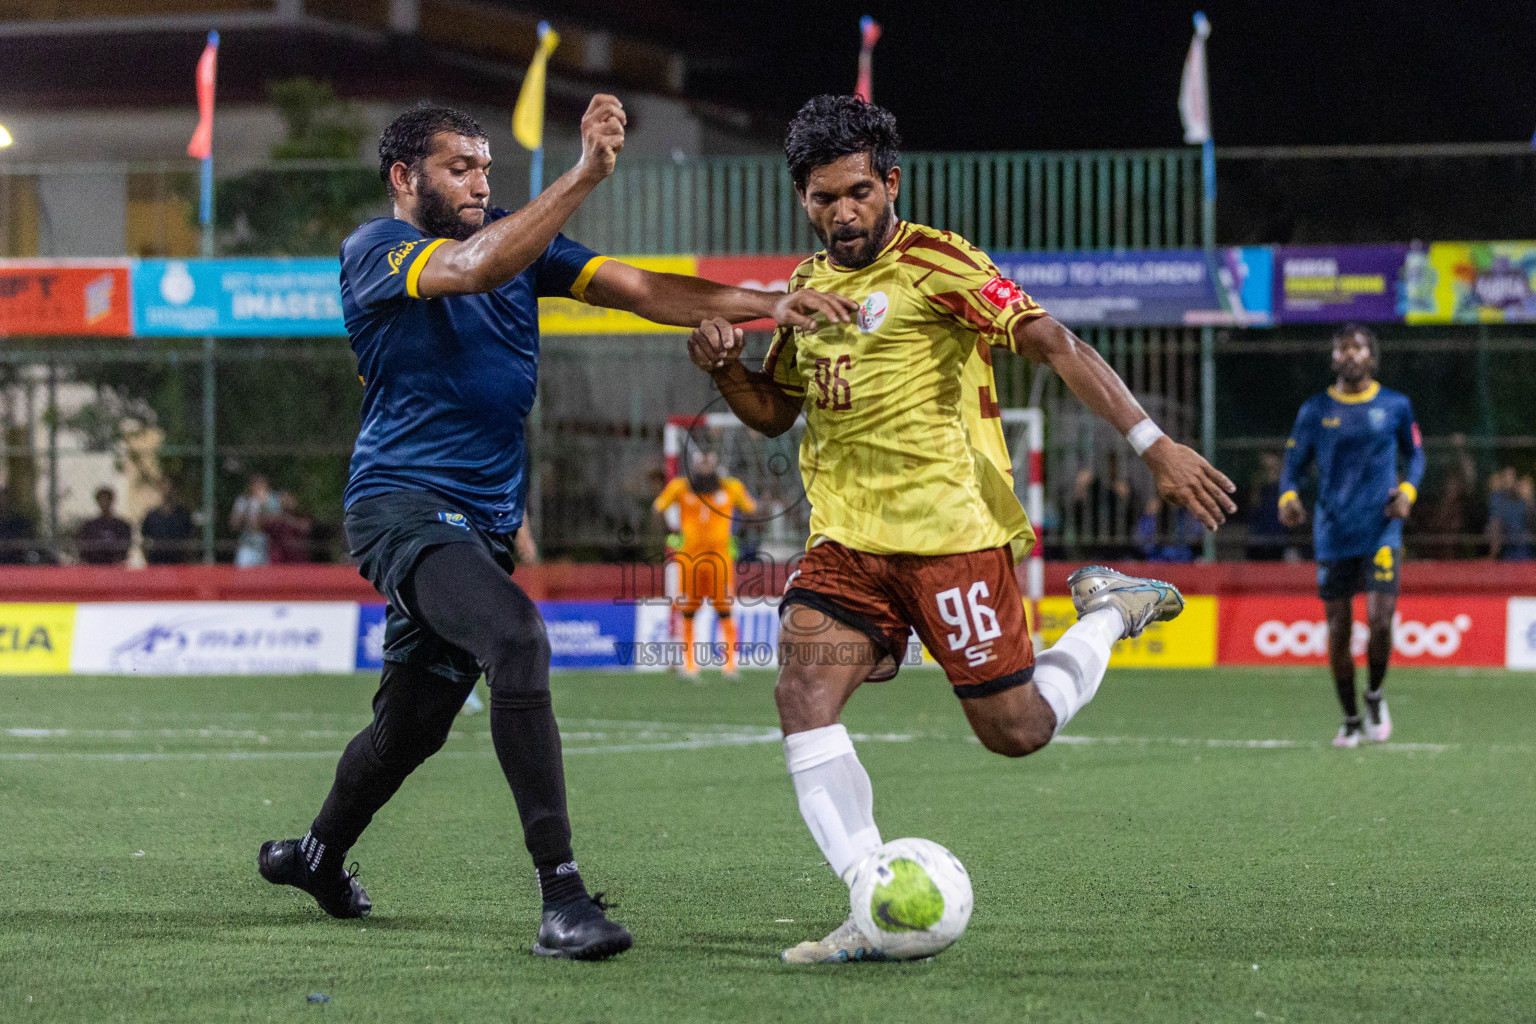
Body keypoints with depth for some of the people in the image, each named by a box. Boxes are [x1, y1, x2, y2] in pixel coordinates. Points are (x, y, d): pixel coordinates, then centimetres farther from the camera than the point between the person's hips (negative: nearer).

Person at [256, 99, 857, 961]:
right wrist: (587, 174, -35)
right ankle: (561, 894, -34)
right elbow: (474, 268, -29)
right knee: (515, 638, -31)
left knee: (414, 720, 15)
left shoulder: (519, 242, 11)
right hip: (404, 502, -7)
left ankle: (317, 856, 43)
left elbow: (638, 288, 2)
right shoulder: (374, 252, -8)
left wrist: (767, 304, -11)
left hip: (485, 521, 8)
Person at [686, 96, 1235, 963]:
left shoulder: (936, 264, -7)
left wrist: (1153, 443, -24)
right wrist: (724, 366, 2)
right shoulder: (807, 285, 14)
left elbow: (1054, 345, -14)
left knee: (1017, 730, -4)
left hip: (949, 527, -6)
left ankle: (1109, 614, 26)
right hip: (846, 537, 6)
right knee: (802, 695, -17)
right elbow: (774, 411, 25)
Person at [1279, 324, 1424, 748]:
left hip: (1381, 533, -1)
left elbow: (1415, 454, 16)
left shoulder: (1395, 406, 4)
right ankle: (1350, 720, 19)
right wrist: (1288, 496, -13)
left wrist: (1408, 489, -4)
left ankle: (1375, 695, 13)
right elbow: (1292, 465, 8)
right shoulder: (1315, 410, 4)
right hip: (1333, 536, 1)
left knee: (1380, 621, -15)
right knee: (1338, 630, 3)